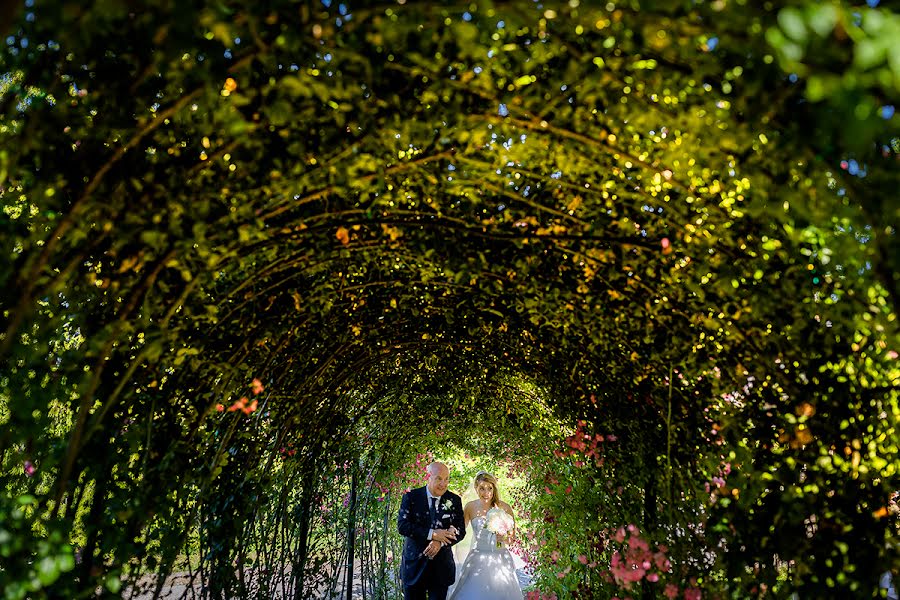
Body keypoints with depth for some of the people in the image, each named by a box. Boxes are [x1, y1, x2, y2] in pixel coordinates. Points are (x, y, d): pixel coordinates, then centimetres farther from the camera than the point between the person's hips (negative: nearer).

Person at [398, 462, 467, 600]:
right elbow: (402, 526, -14)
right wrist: (432, 534, -22)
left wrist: (440, 542, -19)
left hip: (441, 566, 1)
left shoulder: (455, 500, 2)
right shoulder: (411, 497, -5)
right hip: (414, 563, -1)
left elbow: (461, 530, 0)